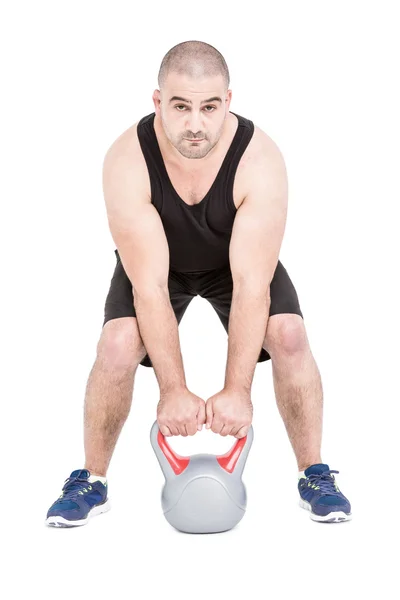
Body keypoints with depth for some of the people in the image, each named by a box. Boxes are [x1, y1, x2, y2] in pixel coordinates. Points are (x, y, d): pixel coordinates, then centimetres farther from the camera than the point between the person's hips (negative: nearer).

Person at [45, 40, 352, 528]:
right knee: (117, 344, -23)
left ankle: (314, 476, 0)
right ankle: (90, 481, -1)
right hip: (156, 262, 0)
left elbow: (250, 284, -35)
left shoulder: (260, 159, -35)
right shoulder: (127, 161, -35)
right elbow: (149, 285, -34)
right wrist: (173, 391, -36)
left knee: (289, 336, -22)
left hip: (238, 260, 0)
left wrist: (237, 390, -39)